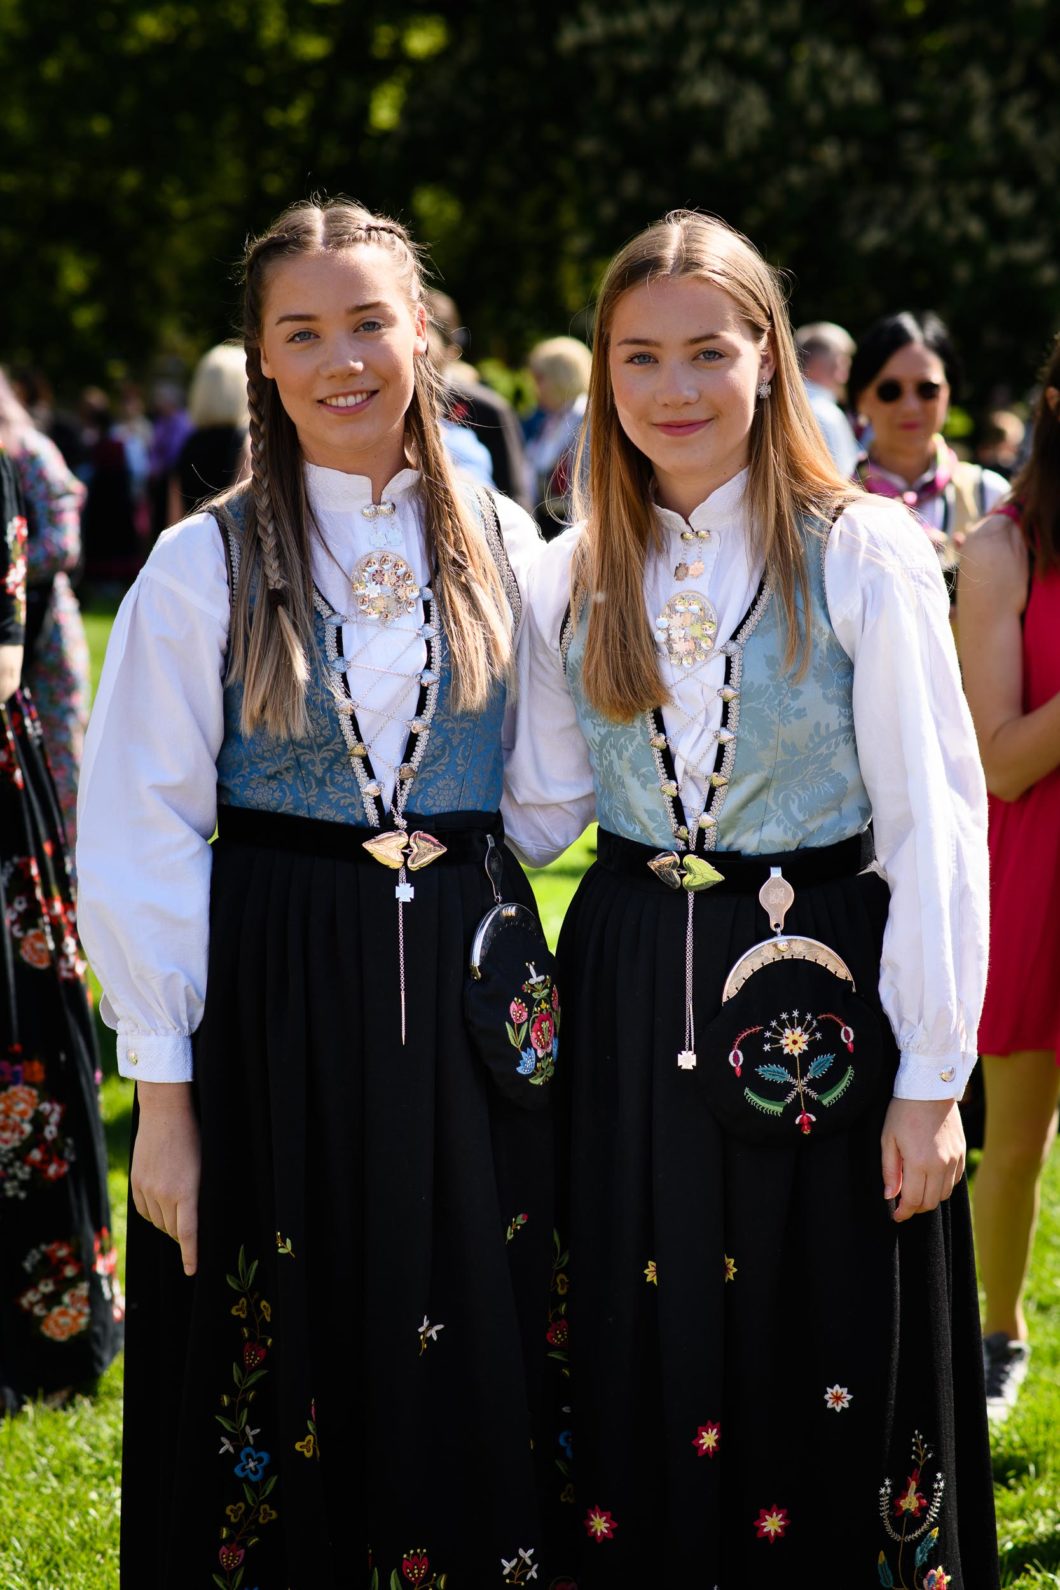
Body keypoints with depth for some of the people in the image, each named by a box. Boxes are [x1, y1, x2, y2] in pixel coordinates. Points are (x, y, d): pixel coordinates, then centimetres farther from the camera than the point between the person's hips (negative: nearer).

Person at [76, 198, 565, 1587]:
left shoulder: (500, 547, 5)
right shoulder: (207, 564, -3)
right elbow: (141, 844, -5)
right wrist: (164, 1093, -8)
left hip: (470, 997, 3)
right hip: (274, 1007, -2)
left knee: (474, 1373, 7)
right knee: (281, 1381, 4)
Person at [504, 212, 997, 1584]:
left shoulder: (863, 556, -7)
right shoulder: (574, 579, 7)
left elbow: (934, 821, -8)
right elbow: (540, 813, 11)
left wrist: (930, 1078, -10)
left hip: (821, 1002, -4)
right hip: (629, 1002, 4)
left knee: (822, 1386, 3)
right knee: (644, 1367, 9)